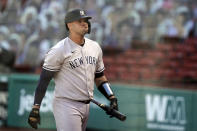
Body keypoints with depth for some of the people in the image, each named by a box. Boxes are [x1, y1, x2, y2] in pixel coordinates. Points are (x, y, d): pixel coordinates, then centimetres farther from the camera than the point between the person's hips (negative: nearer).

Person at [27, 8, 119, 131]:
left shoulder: (95, 47, 12)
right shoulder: (59, 50, -10)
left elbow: (99, 76, 21)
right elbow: (44, 80, -11)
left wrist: (112, 98, 8)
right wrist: (35, 108, -17)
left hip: (86, 106, 7)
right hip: (66, 106, -7)